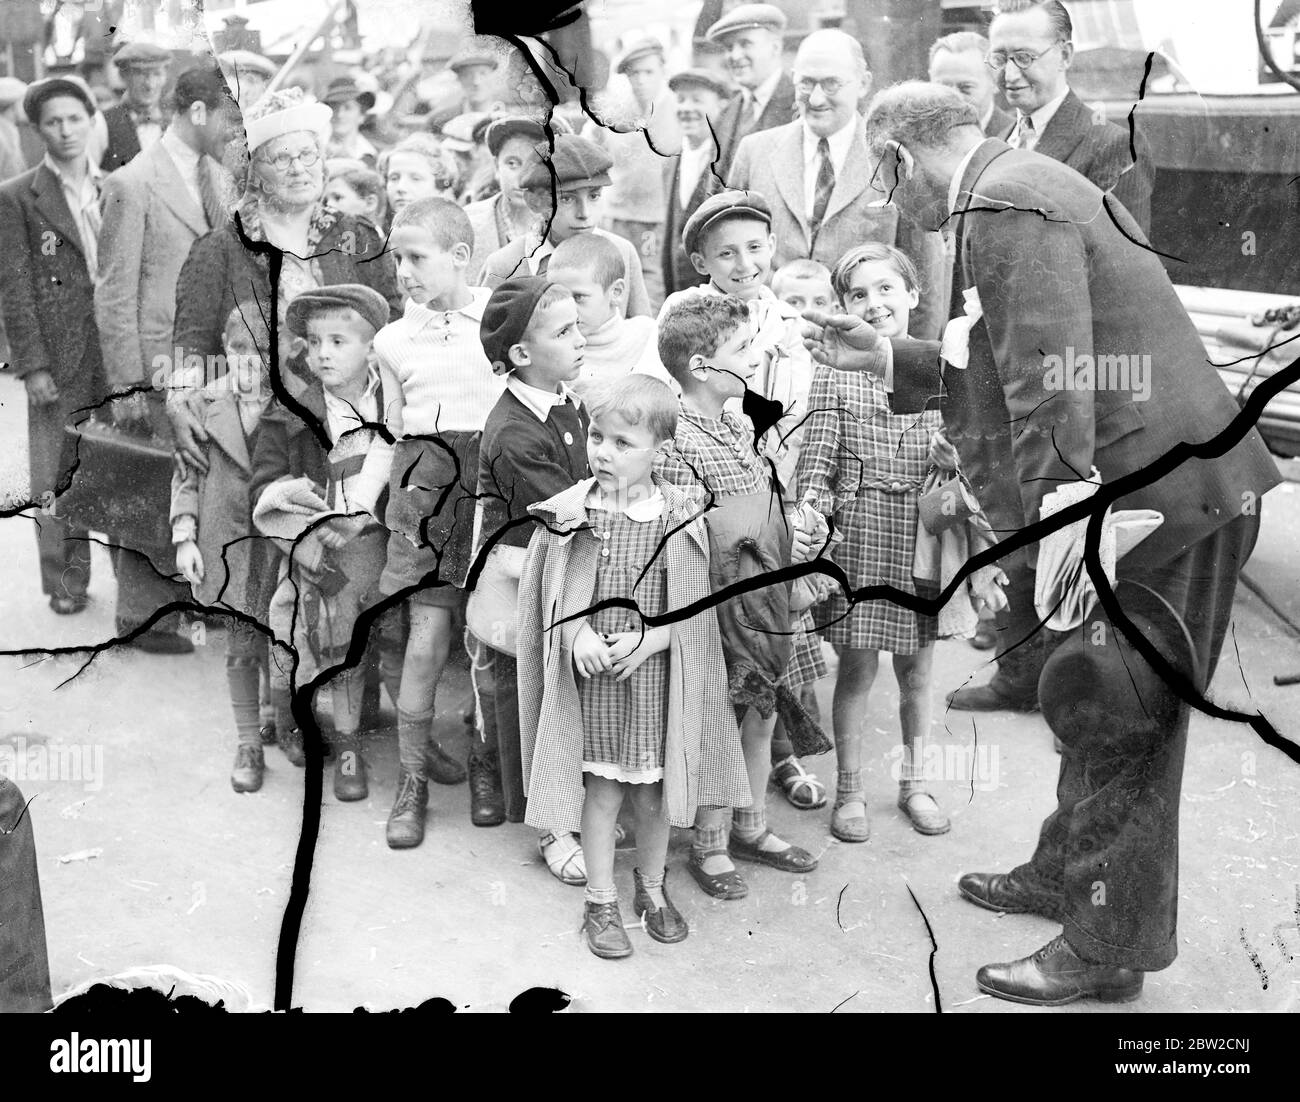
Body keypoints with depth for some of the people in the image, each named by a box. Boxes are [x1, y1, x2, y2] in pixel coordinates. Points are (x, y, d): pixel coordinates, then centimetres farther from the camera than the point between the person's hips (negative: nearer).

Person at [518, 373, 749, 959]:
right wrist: (578, 633, -16)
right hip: (591, 677, 0)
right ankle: (601, 902, 25)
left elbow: (692, 609, -2)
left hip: (656, 677, 1)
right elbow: (550, 596, 1)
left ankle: (652, 888, 35)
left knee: (655, 791, 13)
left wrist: (648, 639, -16)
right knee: (601, 791, 8)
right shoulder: (568, 514, -6)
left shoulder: (680, 519, -6)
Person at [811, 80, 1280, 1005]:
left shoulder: (1004, 208, -16)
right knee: (1101, 707, 21)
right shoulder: (1025, 187, 16)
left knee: (1117, 719, 1)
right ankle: (1067, 873, 38)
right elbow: (1009, 366, 19)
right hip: (1165, 483, 10)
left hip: (1155, 498, -10)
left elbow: (1050, 383, -25)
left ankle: (1108, 948, 15)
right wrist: (888, 357, 19)